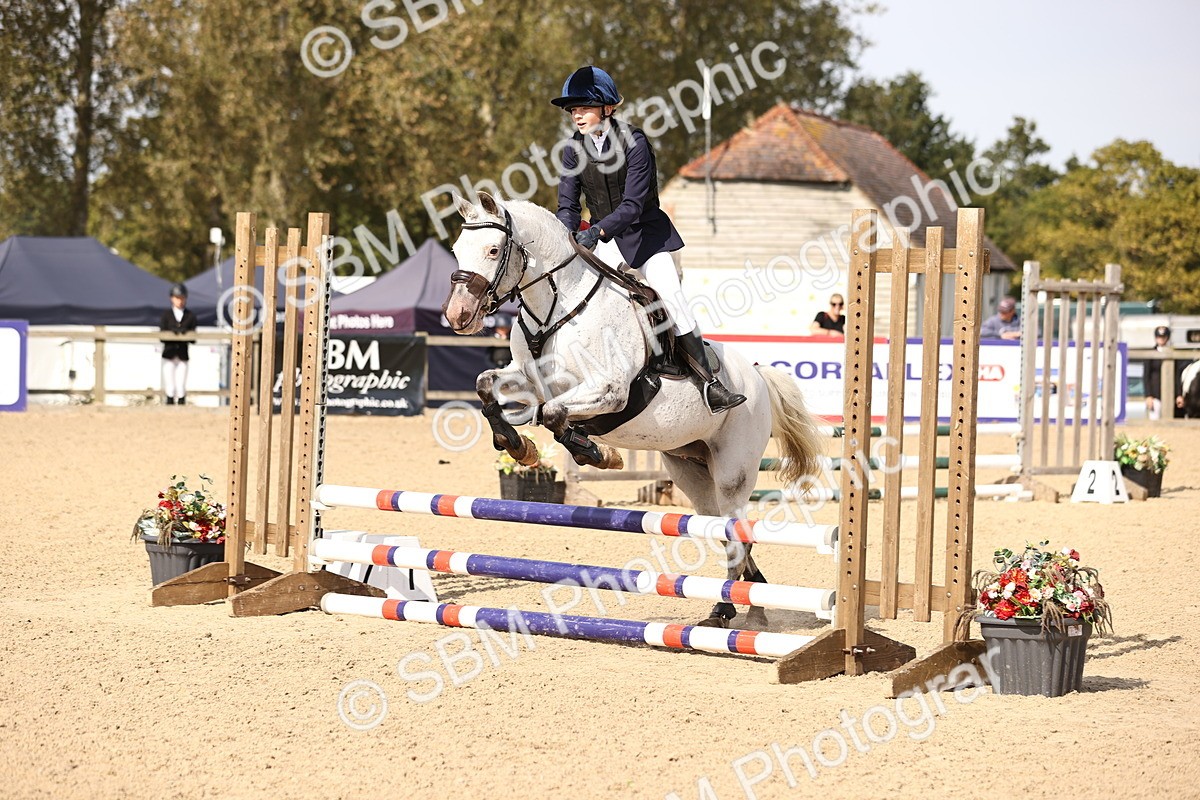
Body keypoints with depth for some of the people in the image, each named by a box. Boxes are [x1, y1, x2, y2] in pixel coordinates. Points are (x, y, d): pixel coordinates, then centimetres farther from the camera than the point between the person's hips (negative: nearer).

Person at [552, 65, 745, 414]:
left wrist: (597, 231, -39)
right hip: (602, 238, 4)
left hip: (645, 233, -4)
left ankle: (708, 384, -16)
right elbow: (568, 205, -3)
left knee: (672, 298, -16)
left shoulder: (634, 141, -18)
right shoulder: (574, 150, -3)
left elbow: (633, 203, -25)